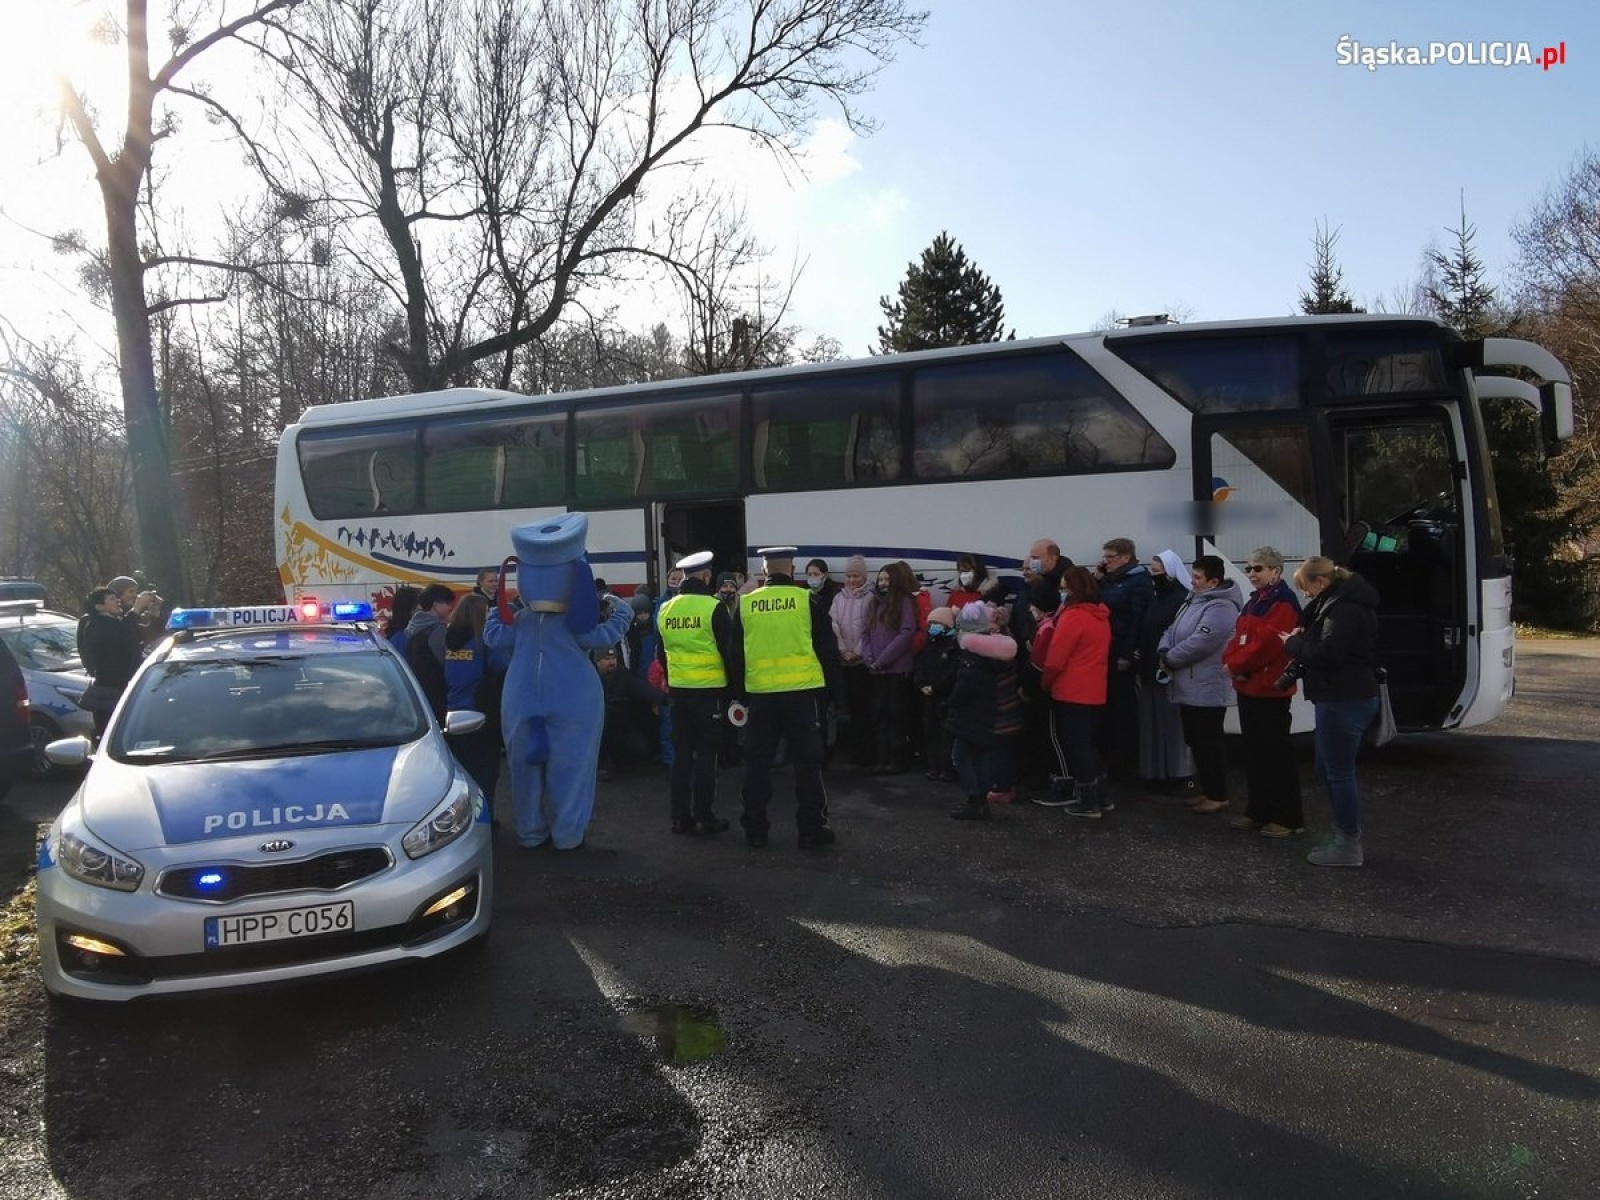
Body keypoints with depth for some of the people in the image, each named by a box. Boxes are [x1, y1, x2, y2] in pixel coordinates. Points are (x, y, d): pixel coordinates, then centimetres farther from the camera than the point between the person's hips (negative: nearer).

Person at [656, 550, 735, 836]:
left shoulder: (666, 609, 4)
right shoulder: (714, 607, -11)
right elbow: (729, 649, -9)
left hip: (678, 689, 5)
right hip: (709, 688, -4)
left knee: (681, 753, 11)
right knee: (706, 754, 2)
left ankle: (681, 817, 14)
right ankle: (704, 817, 5)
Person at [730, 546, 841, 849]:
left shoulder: (746, 604, 2)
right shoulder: (806, 600, -5)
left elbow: (736, 653, 7)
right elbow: (827, 647, -1)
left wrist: (740, 688, 18)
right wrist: (825, 677, 13)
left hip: (760, 693, 2)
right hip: (800, 690, -2)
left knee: (757, 762, 11)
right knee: (807, 761, 6)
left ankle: (755, 829, 15)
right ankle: (811, 829, 9)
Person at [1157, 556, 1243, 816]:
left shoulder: (1221, 608, -19)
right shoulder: (1194, 600, 15)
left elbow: (1198, 644, -26)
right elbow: (1173, 630, 15)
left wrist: (1169, 659, -13)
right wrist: (1164, 652, -5)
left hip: (1207, 690, -10)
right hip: (1190, 688, 10)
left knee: (1210, 742, -1)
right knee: (1196, 741, 16)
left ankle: (1218, 795, 9)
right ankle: (1207, 790, 27)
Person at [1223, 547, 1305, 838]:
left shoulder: (1284, 602, -14)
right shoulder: (1254, 601, 17)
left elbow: (1267, 642, -23)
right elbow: (1239, 636, 15)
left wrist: (1238, 664, -13)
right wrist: (1231, 661, -4)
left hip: (1270, 689, -10)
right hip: (1248, 687, 10)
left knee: (1276, 753, -4)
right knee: (1253, 750, 14)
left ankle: (1289, 818, 4)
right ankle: (1258, 811, 23)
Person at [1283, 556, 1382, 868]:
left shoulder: (1345, 609, -19)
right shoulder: (1341, 602, 15)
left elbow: (1326, 655, -26)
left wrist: (1293, 643, -10)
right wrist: (1303, 637, 2)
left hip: (1344, 701, -11)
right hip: (1344, 698, 11)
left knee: (1339, 773, -2)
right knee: (1328, 770, 18)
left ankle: (1349, 847, 8)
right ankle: (1346, 837, 28)